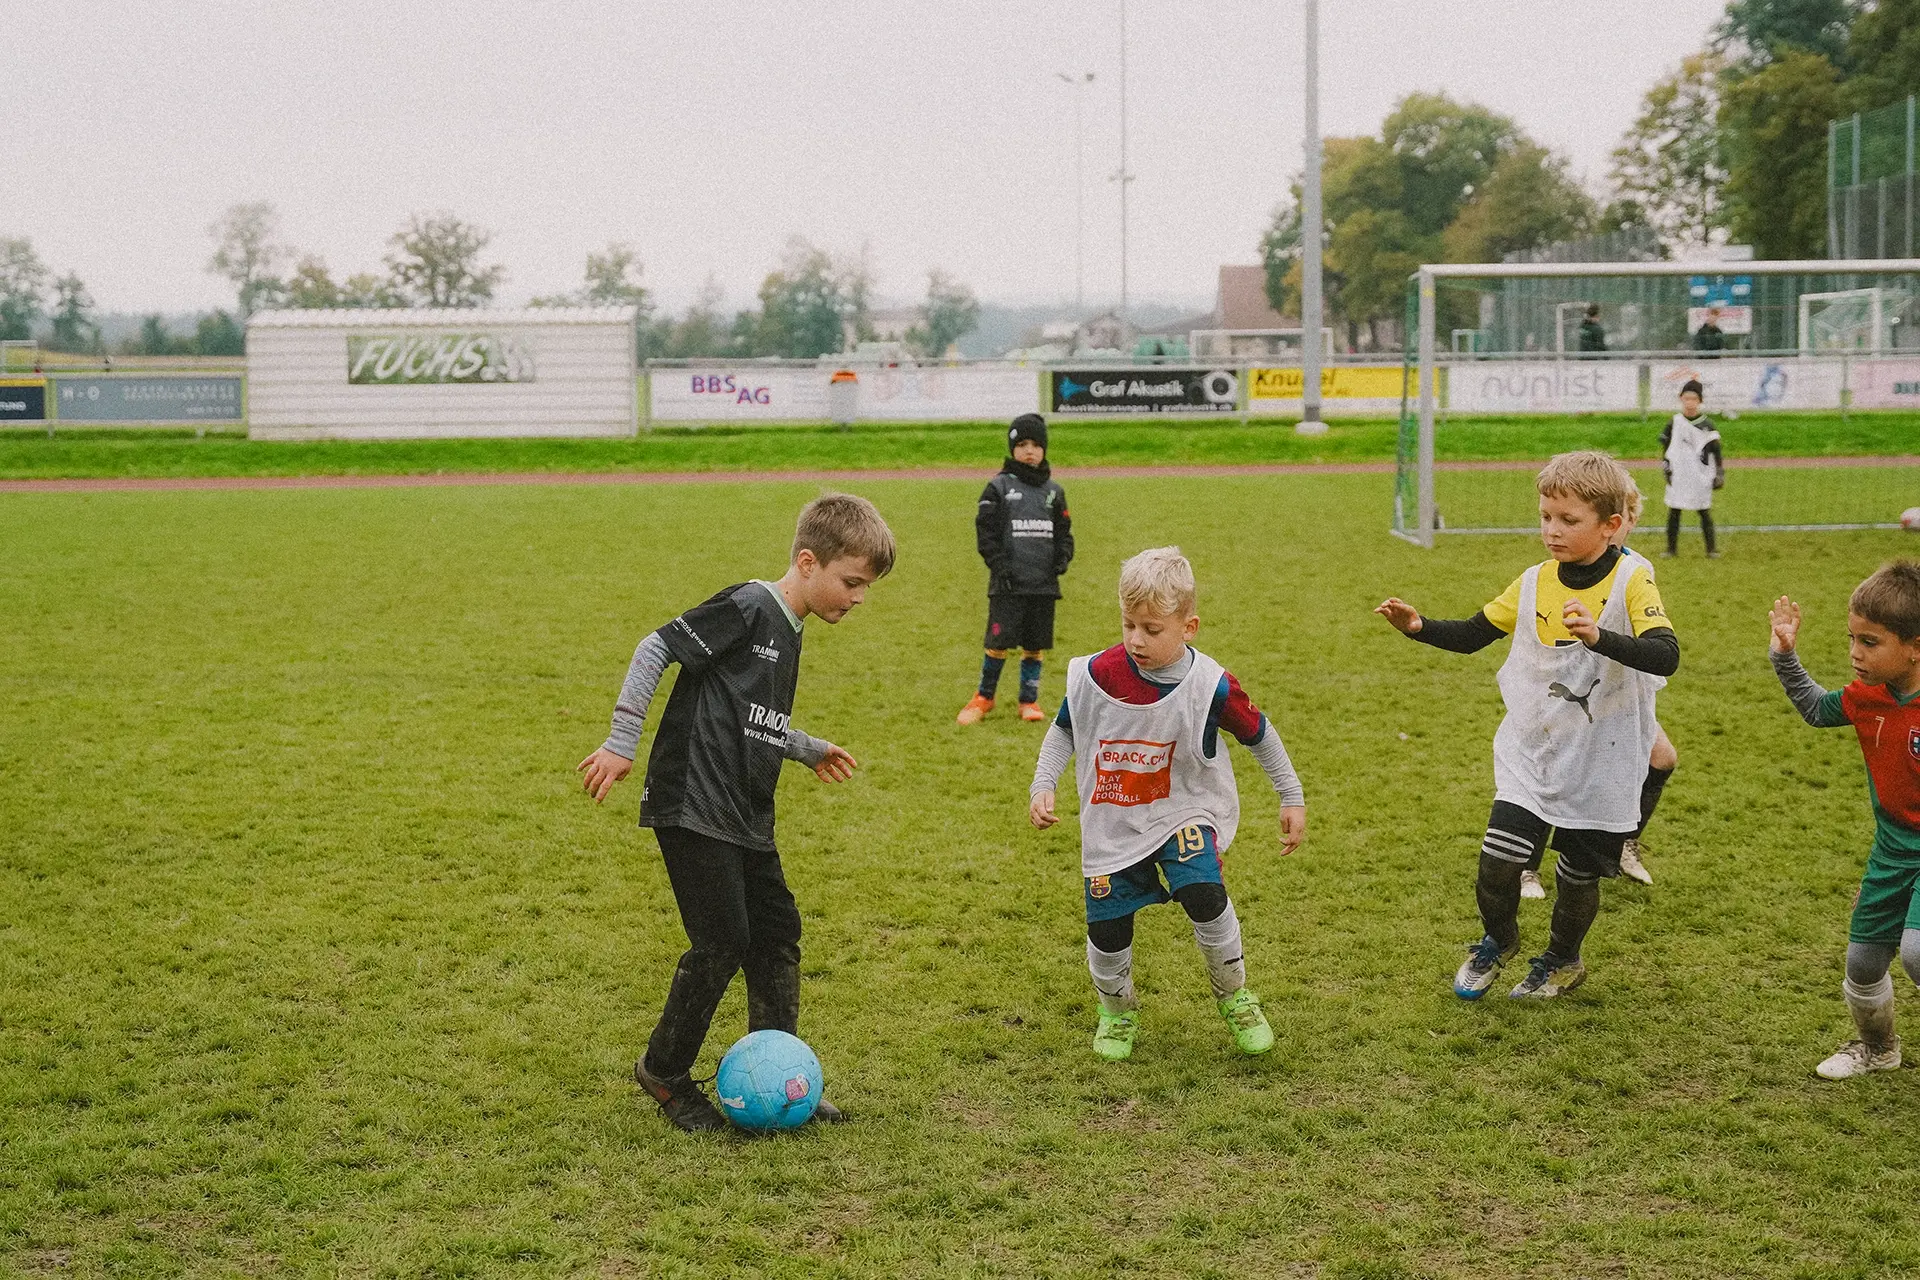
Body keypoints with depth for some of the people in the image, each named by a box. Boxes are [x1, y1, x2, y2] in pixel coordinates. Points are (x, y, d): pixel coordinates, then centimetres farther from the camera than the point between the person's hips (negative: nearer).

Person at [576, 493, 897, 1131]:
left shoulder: (786, 633, 16)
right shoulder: (749, 607, -13)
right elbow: (656, 647, -16)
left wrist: (809, 750, 38)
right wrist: (620, 744, -18)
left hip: (746, 817, 10)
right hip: (693, 808, -9)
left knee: (776, 934, 11)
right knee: (722, 944, -7)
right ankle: (663, 1072, 12)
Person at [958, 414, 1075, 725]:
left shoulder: (1053, 491, 12)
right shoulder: (999, 488, 1)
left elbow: (1064, 531, 17)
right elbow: (985, 530, -2)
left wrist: (1063, 558, -1)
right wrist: (998, 564, -12)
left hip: (1043, 583, 4)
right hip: (1008, 584, -3)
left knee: (1035, 645, 6)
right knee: (999, 642, -7)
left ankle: (1029, 700, 20)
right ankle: (984, 697, 12)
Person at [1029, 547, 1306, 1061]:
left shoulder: (1211, 686, -19)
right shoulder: (1095, 675, -15)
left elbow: (1260, 736, -1)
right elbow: (1063, 730, 4)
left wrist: (1292, 799, 6)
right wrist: (1042, 787, -6)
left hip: (1182, 812, -2)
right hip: (1111, 824, 2)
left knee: (1203, 894, -27)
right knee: (1107, 932, 1)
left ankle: (1234, 997, 1)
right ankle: (1117, 1011, 35)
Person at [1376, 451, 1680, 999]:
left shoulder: (1631, 583, -15)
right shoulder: (1534, 583, -1)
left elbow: (1665, 656, -30)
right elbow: (1471, 635, 10)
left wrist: (1599, 636, -45)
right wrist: (1419, 626, -8)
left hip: (1601, 764, -3)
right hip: (1531, 755, 3)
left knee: (1579, 874, 12)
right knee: (1497, 861, -7)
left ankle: (1563, 958, 42)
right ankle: (1498, 940, 25)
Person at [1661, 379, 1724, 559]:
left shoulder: (1707, 425, -2)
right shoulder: (1673, 423, 2)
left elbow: (1716, 452, 1)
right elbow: (1666, 446, 11)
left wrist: (1720, 475, -2)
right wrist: (1667, 468, 5)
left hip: (1701, 477, -2)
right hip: (1678, 477, 2)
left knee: (1705, 512, 1)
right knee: (1673, 512, 4)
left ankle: (1711, 548, 7)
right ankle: (1671, 547, 12)